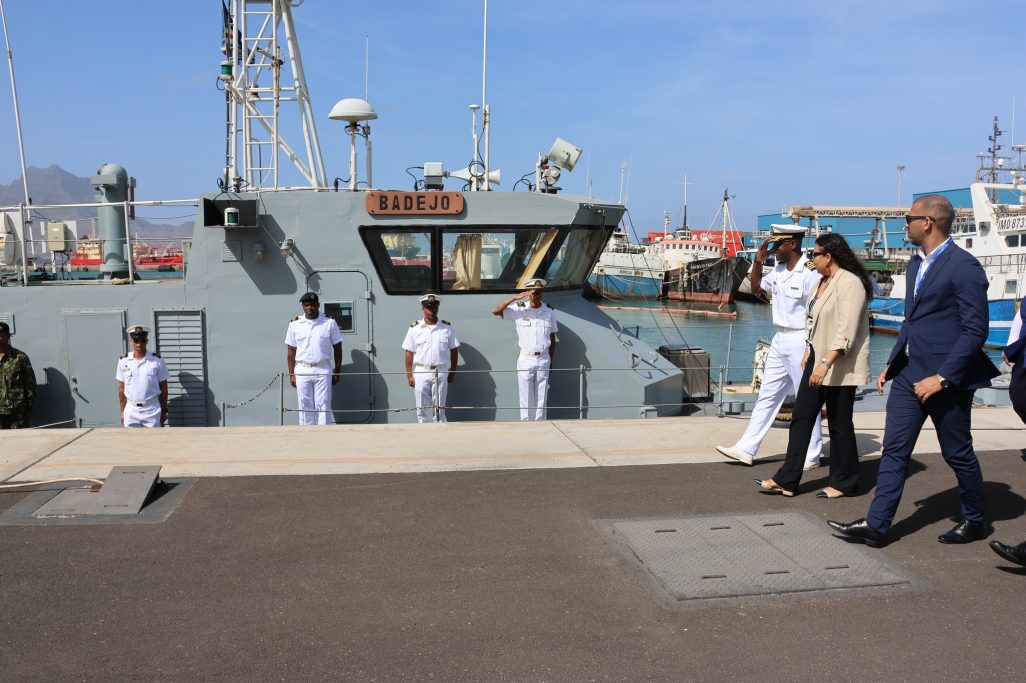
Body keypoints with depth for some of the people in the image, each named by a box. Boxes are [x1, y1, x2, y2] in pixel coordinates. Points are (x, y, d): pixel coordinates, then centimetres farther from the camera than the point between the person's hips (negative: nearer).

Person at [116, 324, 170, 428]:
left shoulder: (157, 361, -3)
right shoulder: (123, 361, 2)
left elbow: (163, 388, 2)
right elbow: (121, 389, 7)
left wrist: (164, 410, 2)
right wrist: (122, 411, 6)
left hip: (152, 411, -2)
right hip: (131, 411, 2)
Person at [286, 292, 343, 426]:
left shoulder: (329, 323, 1)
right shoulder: (295, 325, 4)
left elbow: (337, 347, 5)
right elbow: (291, 351, 8)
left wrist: (337, 371, 2)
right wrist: (291, 374, 3)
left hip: (323, 370, -1)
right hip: (302, 371, 1)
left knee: (323, 405, 0)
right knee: (305, 406, 4)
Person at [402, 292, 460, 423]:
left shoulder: (446, 327, 3)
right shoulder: (415, 328, 1)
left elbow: (454, 350, 8)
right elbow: (409, 353, 2)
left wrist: (452, 372, 5)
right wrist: (409, 375, -2)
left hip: (441, 372, 0)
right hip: (421, 372, 0)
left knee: (439, 407, 4)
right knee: (422, 407, 4)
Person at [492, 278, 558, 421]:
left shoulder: (549, 311, 6)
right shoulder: (519, 309, -1)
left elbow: (552, 336, 10)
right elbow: (495, 311, -11)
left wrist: (551, 360, 7)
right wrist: (515, 298, -15)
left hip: (543, 360, 2)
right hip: (525, 359, -2)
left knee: (542, 397, 6)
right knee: (525, 398, 1)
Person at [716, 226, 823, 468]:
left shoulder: (810, 273, -16)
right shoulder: (778, 270, 8)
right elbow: (756, 288, 24)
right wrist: (758, 261, 10)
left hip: (800, 342, -9)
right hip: (780, 340, 9)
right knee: (767, 396, 12)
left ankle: (811, 456, 15)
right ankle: (746, 449, 17)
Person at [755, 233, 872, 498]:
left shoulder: (850, 283, -18)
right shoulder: (824, 281, 12)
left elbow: (846, 331, -26)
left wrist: (826, 363, -30)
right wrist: (809, 353, 21)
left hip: (840, 366, -10)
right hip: (818, 359, 10)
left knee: (839, 423, 3)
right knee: (801, 416, 7)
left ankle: (843, 483, 18)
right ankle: (787, 480, 11)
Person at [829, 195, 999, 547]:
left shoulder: (963, 266, -15)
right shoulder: (916, 263, 12)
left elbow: (975, 330, -17)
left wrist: (942, 377, -20)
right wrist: (891, 364, 15)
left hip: (946, 377, -8)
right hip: (909, 372, 8)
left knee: (957, 452, 9)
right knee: (894, 450, 5)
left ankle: (975, 521, 29)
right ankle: (876, 525, 8)